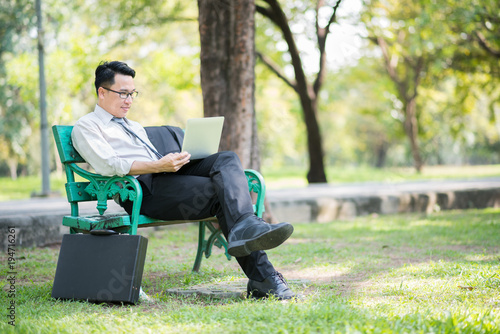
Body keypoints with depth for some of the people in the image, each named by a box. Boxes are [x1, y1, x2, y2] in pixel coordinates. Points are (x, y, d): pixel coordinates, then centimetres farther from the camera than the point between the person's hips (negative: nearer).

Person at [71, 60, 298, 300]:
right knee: (224, 194, -25)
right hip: (143, 189, -7)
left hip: (166, 175, 7)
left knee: (227, 159, -22)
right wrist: (158, 166, -21)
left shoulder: (135, 127, 37)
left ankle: (246, 227, -44)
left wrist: (176, 162, 5)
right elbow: (108, 165, -9)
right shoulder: (86, 127, 10)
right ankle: (262, 276, -36)